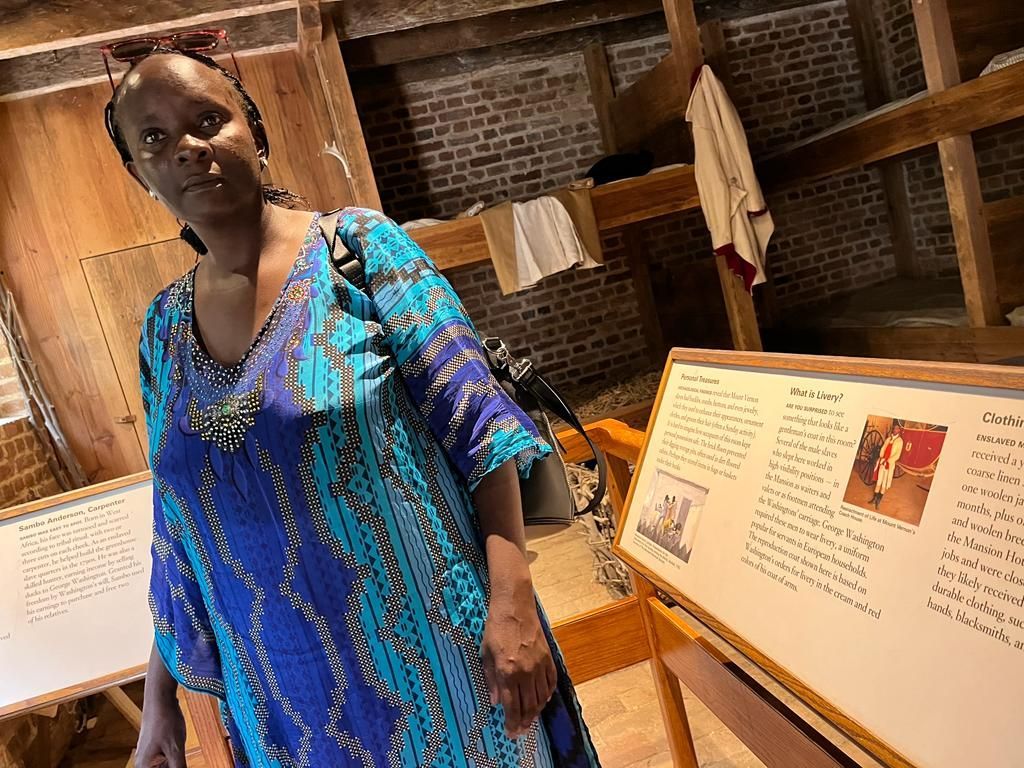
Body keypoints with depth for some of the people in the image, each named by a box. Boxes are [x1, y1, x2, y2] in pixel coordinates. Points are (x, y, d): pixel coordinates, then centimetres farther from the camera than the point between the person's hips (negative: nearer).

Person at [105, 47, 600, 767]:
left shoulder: (358, 244, -10)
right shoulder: (164, 325, 3)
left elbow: (476, 420, -15)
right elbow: (179, 530, 9)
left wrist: (512, 597, -21)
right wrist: (160, 696, 11)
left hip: (424, 648, -4)